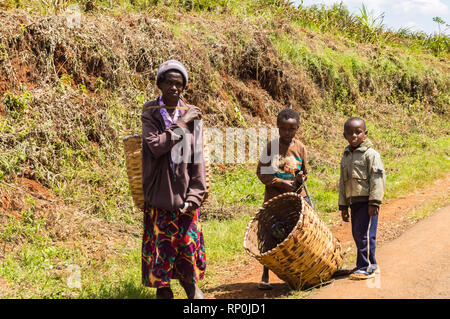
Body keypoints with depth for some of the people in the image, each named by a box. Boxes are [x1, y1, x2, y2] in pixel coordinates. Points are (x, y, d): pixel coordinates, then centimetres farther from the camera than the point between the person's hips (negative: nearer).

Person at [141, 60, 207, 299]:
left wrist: (195, 194, -6)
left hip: (184, 192, 2)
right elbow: (155, 145, -19)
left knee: (188, 241, 8)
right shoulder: (151, 113, -1)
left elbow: (197, 157, 0)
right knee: (160, 242, 5)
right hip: (159, 192, -1)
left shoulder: (192, 114, 3)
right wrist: (181, 124, -14)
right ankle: (163, 290, 22)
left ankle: (191, 284, 29)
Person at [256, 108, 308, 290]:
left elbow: (305, 172, 11)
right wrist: (281, 182, -15)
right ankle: (265, 276, 10)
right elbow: (261, 173, -5)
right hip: (274, 198, -2)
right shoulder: (271, 146, -5)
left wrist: (301, 177, -12)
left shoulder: (300, 148, 2)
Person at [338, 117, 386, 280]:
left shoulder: (370, 154, -8)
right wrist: (343, 206, 14)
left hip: (367, 201, -7)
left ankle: (366, 267, 0)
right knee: (357, 234, 11)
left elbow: (377, 178, -12)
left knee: (364, 234, -9)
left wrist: (374, 202, -17)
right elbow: (342, 183, 17)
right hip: (354, 202, 7)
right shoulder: (345, 158, 14)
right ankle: (371, 264, 24)